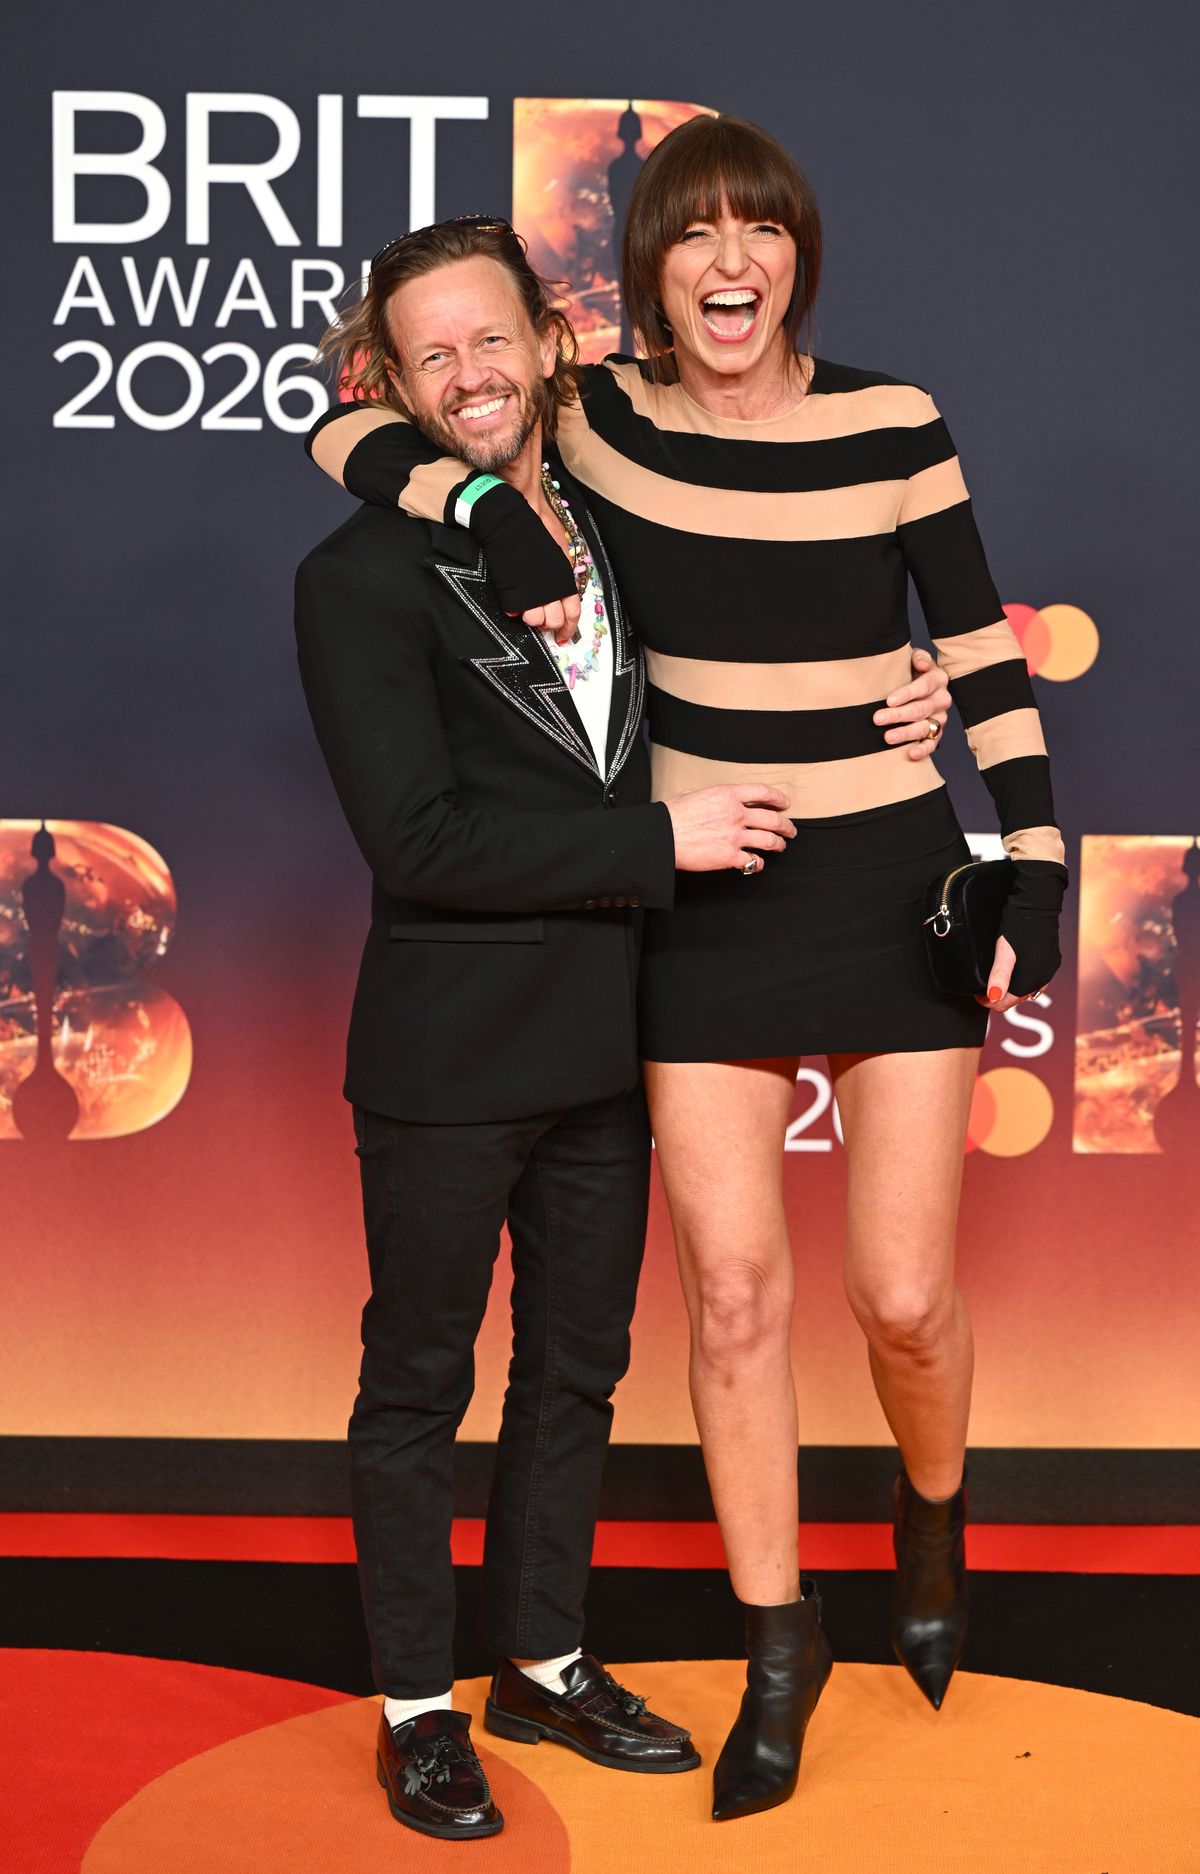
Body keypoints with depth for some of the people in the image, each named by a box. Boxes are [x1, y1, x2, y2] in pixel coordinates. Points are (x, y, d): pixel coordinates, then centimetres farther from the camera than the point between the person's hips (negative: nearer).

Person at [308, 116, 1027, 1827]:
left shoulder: (896, 426, -5)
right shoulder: (602, 420, -2)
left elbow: (983, 658, 1)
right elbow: (354, 429, 2)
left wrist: (1034, 878, -3)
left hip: (899, 886, -1)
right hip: (707, 904, 1)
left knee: (906, 1292, 1)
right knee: (733, 1288, 3)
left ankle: (931, 1521, 36)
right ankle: (777, 1642, 23)